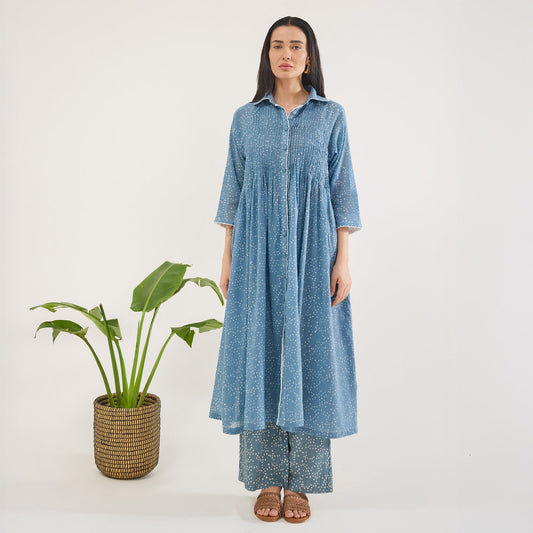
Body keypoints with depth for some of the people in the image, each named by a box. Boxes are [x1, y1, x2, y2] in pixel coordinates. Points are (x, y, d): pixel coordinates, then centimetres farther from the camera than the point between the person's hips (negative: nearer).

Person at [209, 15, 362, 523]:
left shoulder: (331, 115, 6)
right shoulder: (246, 118, 9)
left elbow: (342, 189, 3)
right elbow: (233, 190, 10)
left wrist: (343, 259, -5)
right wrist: (228, 257, 4)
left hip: (312, 252, -1)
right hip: (258, 252, 1)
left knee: (310, 355, 2)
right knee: (259, 355, 3)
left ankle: (300, 482, 16)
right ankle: (267, 479, 18)